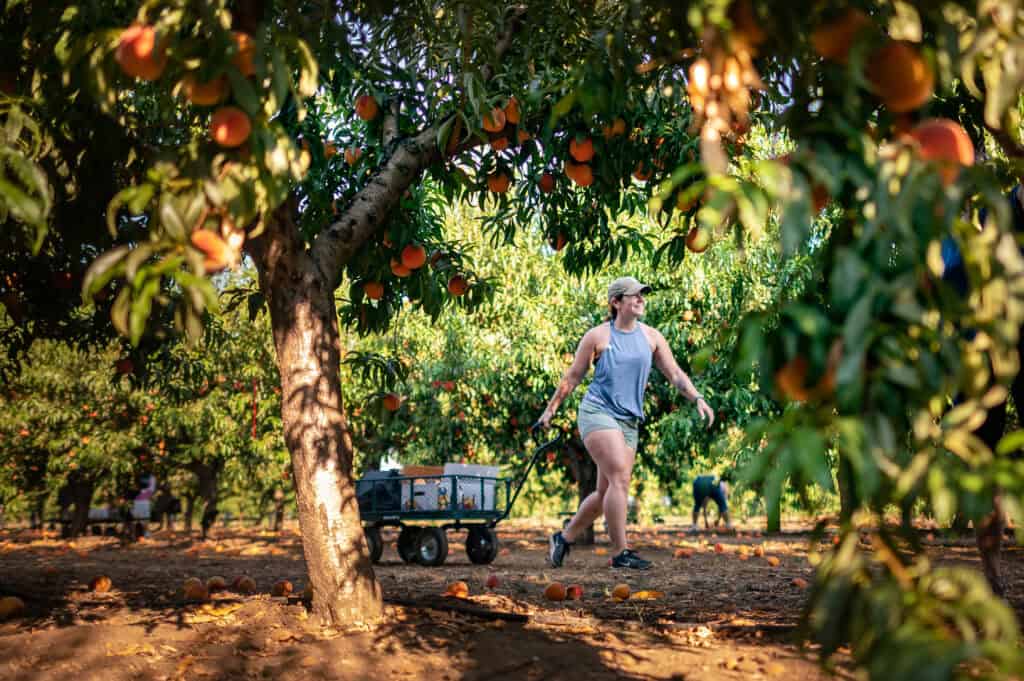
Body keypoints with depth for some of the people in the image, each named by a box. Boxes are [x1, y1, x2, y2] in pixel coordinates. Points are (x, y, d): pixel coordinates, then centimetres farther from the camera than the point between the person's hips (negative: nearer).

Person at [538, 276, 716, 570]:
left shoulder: (651, 336, 10)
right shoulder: (597, 336, -1)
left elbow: (675, 374, 9)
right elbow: (573, 376, 6)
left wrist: (697, 398, -6)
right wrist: (551, 409, 6)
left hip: (629, 421, 5)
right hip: (597, 412, -5)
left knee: (606, 492, 6)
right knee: (620, 477, -19)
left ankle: (564, 538, 23)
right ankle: (620, 552, -13)